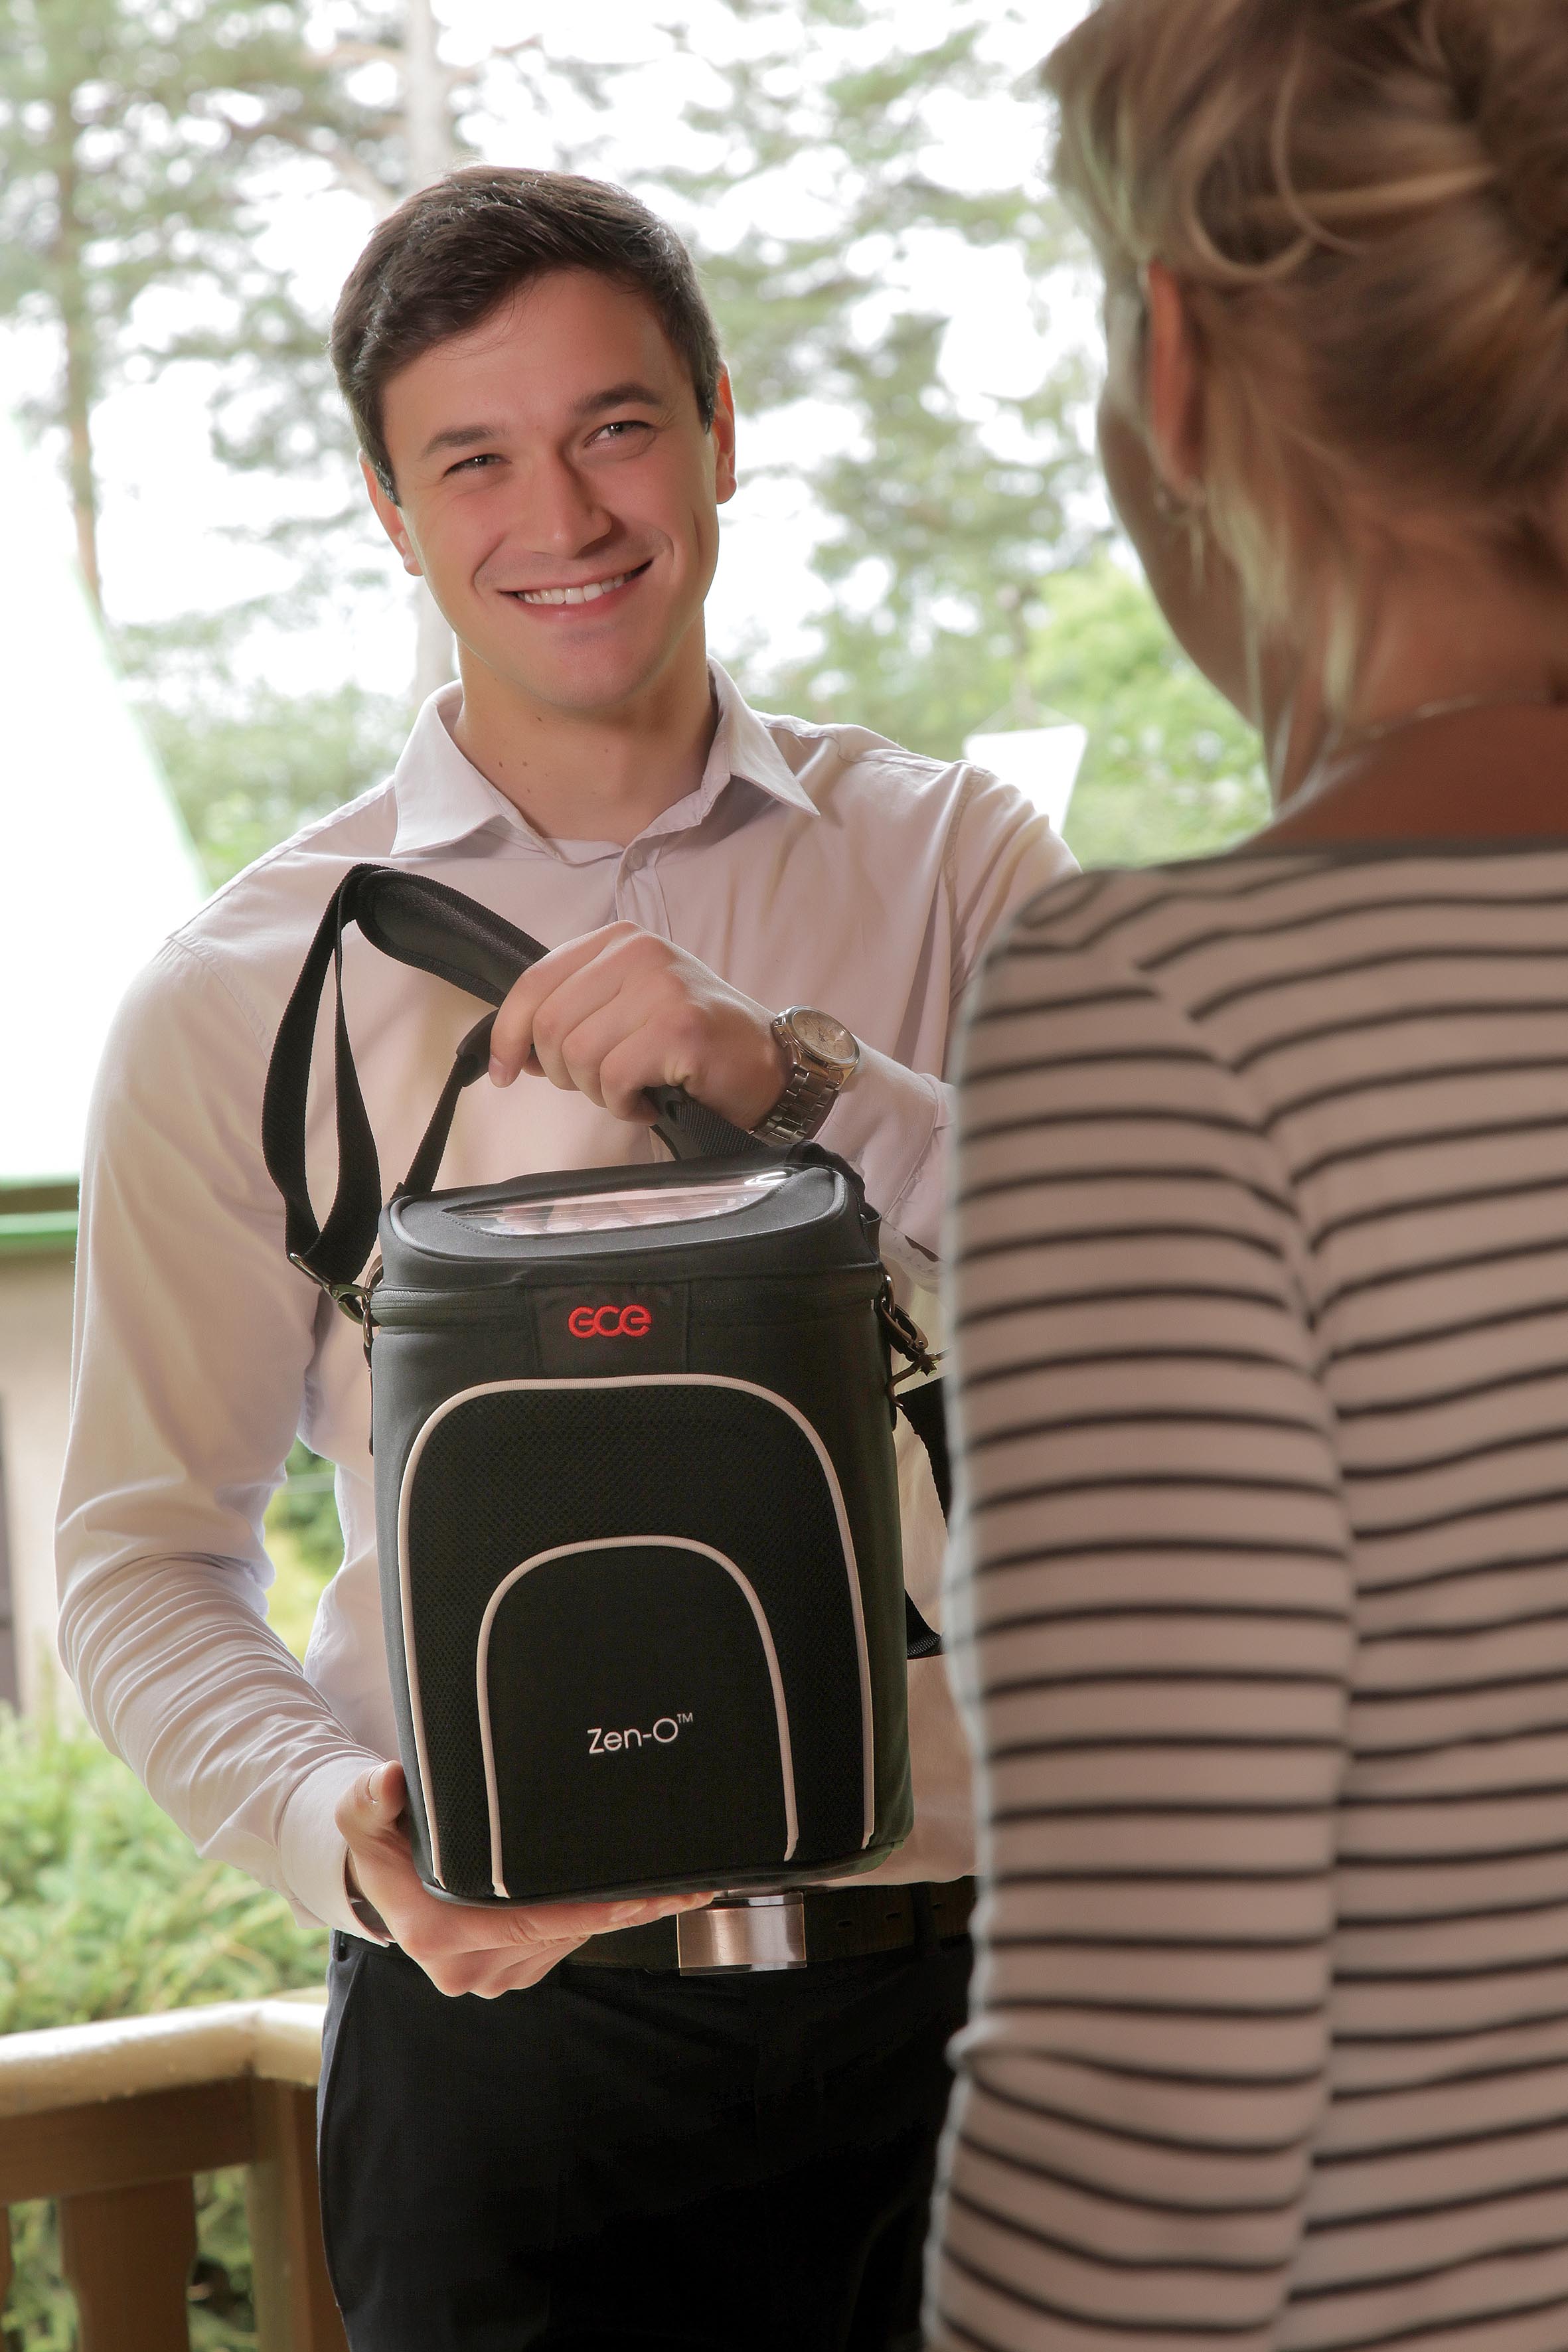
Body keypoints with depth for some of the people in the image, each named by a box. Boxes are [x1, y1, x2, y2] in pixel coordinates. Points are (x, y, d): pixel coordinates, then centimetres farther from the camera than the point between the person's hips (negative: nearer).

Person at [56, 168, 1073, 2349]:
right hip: (517, 2024, -1)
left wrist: (798, 1084, -23)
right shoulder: (246, 991, 1)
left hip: (967, 1982, 2)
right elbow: (143, 1558, 1)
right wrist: (342, 1826, -18)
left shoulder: (954, 863, 4)